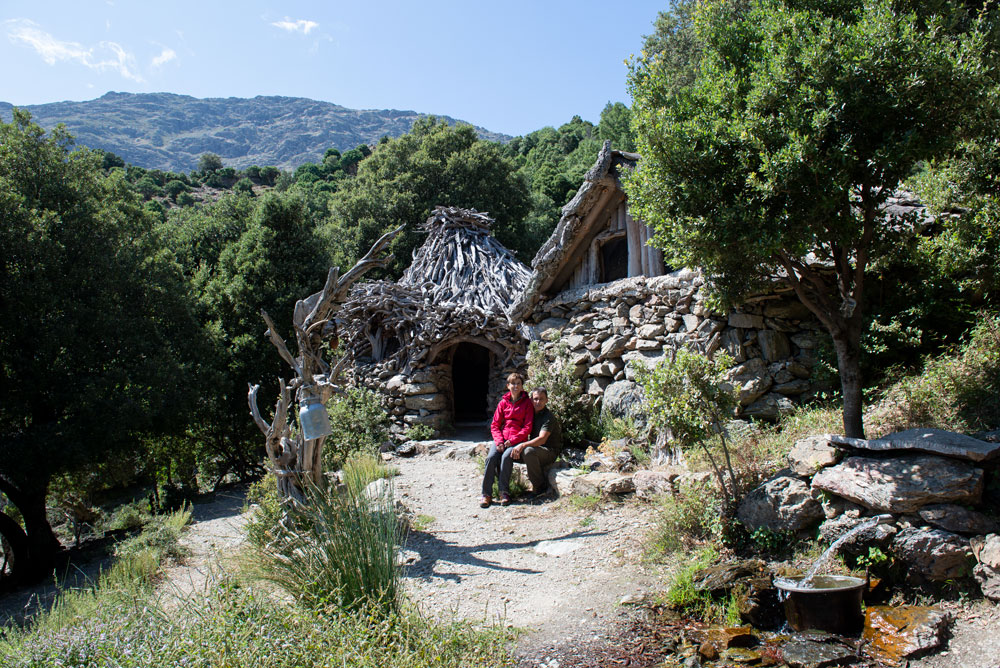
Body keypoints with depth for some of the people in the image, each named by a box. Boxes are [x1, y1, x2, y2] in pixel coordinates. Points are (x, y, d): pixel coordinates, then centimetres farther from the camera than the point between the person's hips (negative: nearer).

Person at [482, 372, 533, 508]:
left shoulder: (527, 403, 3)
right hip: (501, 439, 3)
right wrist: (499, 441, -8)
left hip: (518, 439, -3)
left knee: (506, 456, -32)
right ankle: (486, 494, -19)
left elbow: (527, 427, -3)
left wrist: (512, 440, -14)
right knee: (491, 457, -24)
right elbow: (494, 425, 10)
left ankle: (504, 492, -22)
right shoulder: (503, 403, 12)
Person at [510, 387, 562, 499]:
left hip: (550, 452, -7)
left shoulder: (549, 417, -15)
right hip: (535, 448, 7)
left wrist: (523, 445, -39)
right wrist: (517, 448, -6)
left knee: (529, 451, -37)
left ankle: (541, 487, -21)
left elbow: (542, 439, -27)